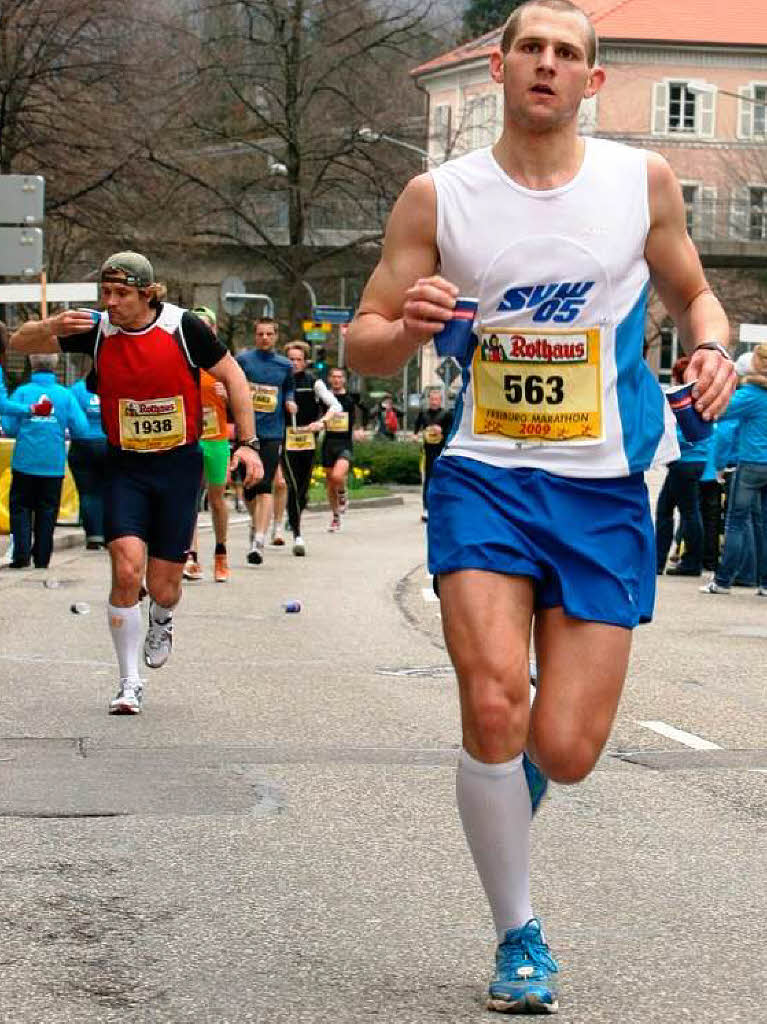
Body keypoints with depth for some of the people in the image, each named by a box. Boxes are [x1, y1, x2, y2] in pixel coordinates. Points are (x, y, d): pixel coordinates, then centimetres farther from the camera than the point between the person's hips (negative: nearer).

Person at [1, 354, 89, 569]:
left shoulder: (22, 392, -5)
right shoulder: (65, 395, -1)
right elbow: (81, 430, -5)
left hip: (25, 462, -1)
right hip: (54, 465, 1)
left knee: (20, 507, 8)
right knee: (47, 511, 10)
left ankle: (21, 553, -5)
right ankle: (42, 557, 12)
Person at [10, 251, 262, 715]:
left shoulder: (184, 327, -11)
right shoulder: (97, 331, -5)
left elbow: (233, 376, -1)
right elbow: (21, 342, -2)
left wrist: (248, 443, -6)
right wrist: (53, 325, -24)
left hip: (180, 466, -1)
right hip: (125, 468, 1)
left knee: (163, 587, 2)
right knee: (127, 572, -16)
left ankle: (161, 623, 41)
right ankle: (130, 682, -2)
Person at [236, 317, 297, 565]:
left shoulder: (285, 365, 10)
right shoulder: (243, 360, 3)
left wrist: (290, 404, 2)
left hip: (272, 433, 0)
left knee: (265, 487, -12)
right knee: (248, 487, 8)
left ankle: (258, 541, -18)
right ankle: (256, 523, 37)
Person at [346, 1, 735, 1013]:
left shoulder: (643, 180, 2)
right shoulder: (438, 197, -1)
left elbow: (692, 294, 17)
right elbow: (361, 343, 3)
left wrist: (711, 347, -6)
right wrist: (410, 327, -20)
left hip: (605, 488, 1)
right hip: (485, 476, -1)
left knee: (564, 752, -5)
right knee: (494, 705, -20)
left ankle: (515, 773, 35)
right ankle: (519, 937, 2)